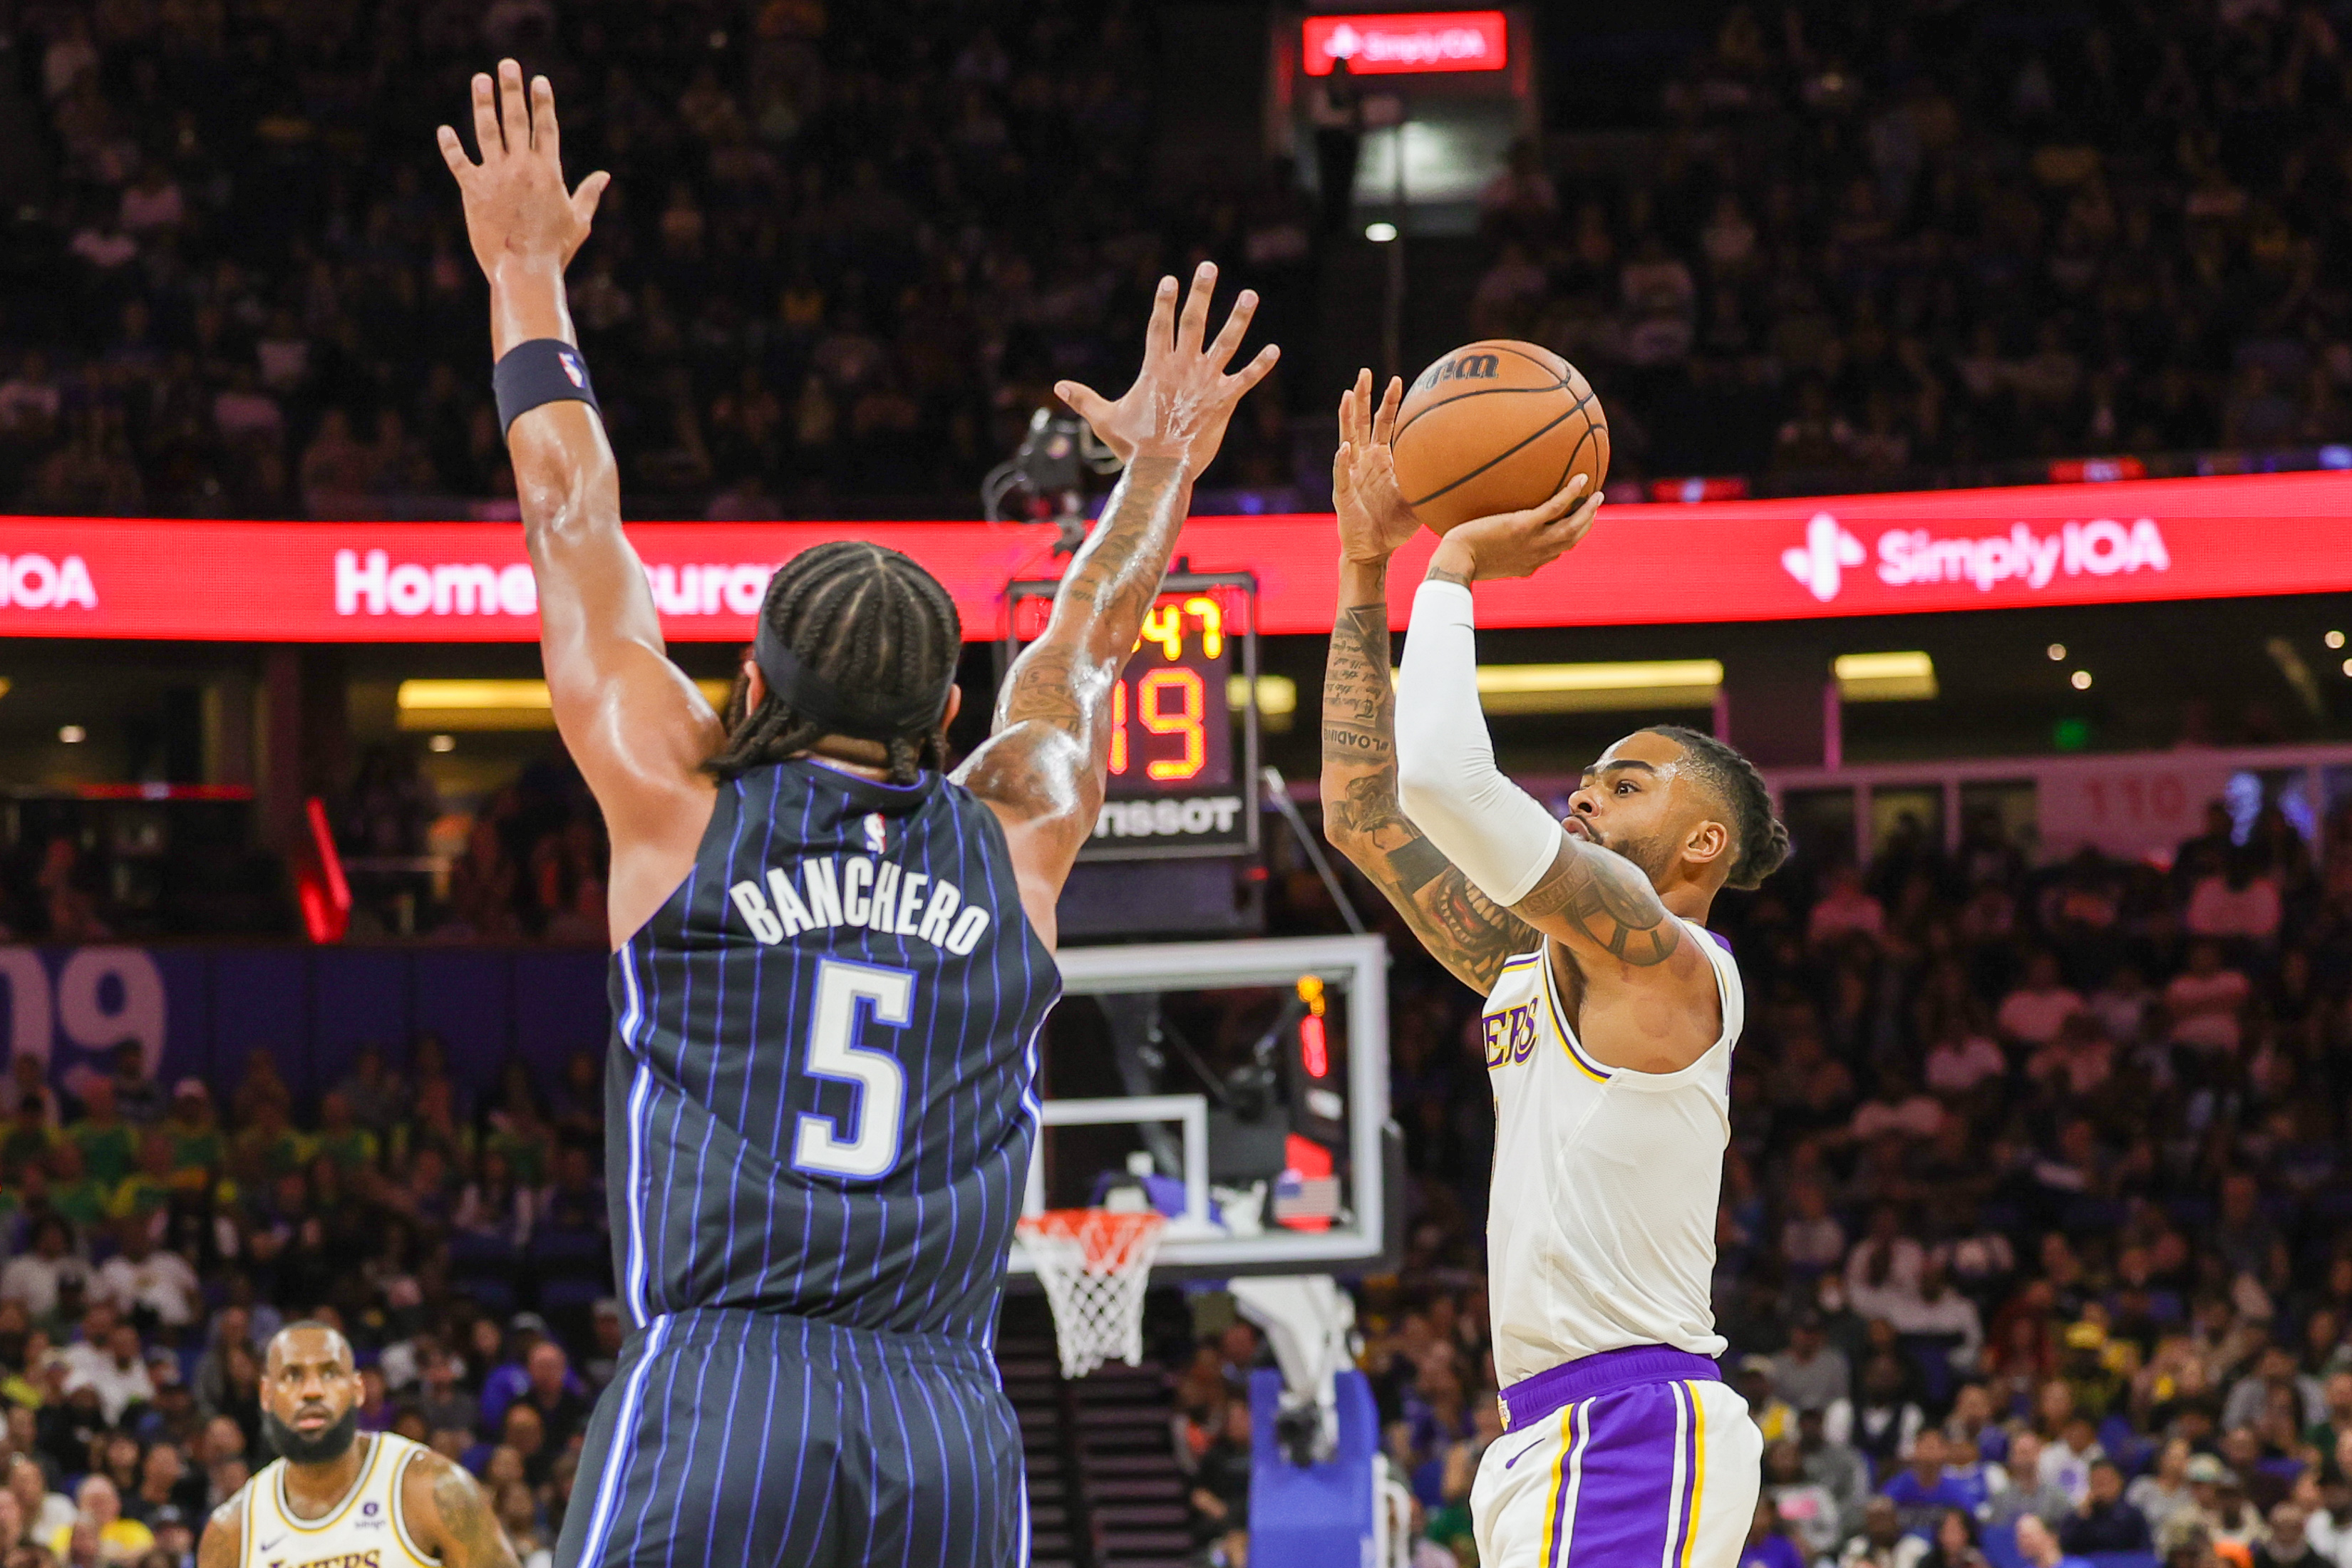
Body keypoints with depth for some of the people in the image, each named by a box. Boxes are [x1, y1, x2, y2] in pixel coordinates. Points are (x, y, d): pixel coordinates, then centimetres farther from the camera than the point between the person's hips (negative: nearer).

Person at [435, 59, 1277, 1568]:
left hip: (715, 1405, -3)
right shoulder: (1015, 842, 14)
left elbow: (577, 533, 20)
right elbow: (1083, 652, 34)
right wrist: (1162, 470, 51)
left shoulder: (683, 811, 8)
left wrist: (527, 279, 31)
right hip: (951, 1430, 3)